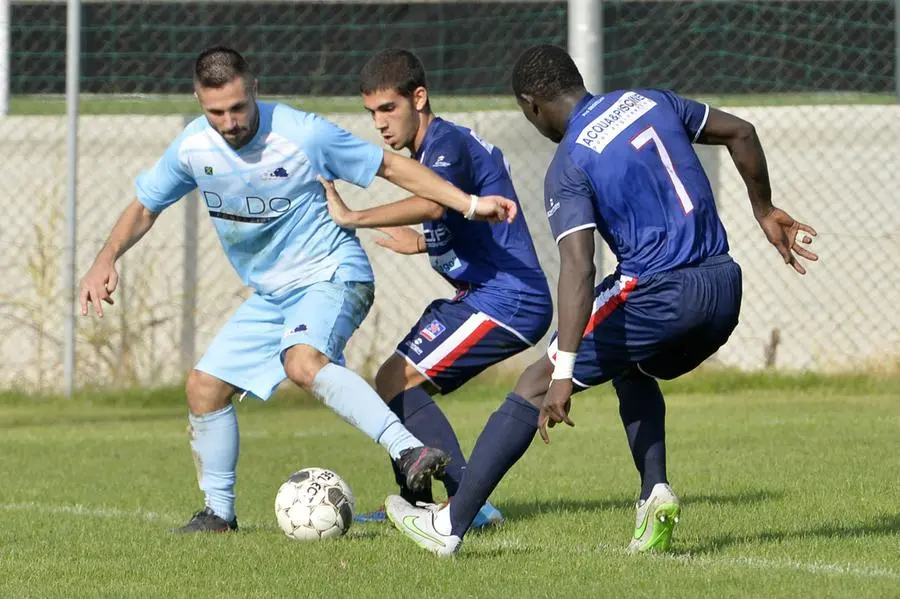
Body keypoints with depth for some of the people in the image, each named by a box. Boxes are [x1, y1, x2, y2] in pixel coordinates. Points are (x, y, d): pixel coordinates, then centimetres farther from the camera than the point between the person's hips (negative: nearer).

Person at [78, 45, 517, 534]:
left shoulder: (301, 134, -19)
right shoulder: (193, 147, -5)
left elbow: (390, 166, -9)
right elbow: (145, 207, 12)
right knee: (204, 386, 4)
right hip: (269, 296, 7)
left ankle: (407, 450, -45)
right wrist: (107, 259, -6)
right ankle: (218, 513, 21)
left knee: (302, 362, -35)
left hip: (331, 277, -7)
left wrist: (470, 204, -13)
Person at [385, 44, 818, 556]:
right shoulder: (650, 103, 12)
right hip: (724, 287, 7)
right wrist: (765, 211, 33)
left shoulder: (569, 168, -8)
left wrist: (563, 373, -24)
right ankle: (656, 496, 12)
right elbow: (740, 134, 19)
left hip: (657, 294, -7)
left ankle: (450, 526, 3)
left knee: (535, 385, 4)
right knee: (633, 372, 33)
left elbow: (579, 269, -20)